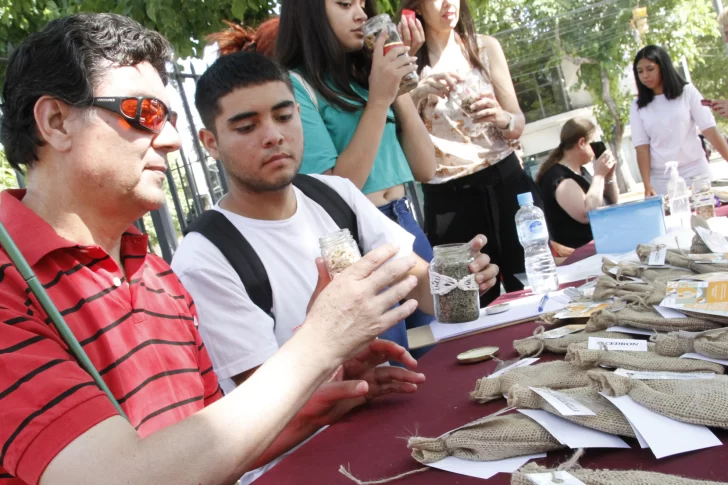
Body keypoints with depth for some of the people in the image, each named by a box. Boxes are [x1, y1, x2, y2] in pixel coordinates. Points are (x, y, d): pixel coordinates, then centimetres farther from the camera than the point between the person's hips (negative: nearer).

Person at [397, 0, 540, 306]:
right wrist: (419, 94, -24)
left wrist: (501, 117, -17)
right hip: (447, 198, -2)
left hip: (506, 182, 2)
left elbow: (518, 125, 5)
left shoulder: (486, 47, 7)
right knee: (477, 307, 3)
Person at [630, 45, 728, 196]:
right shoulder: (638, 106, 2)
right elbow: (642, 147, -3)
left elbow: (709, 130, -3)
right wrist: (647, 185, -13)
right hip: (661, 179, 0)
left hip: (695, 171, 0)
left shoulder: (687, 92, 1)